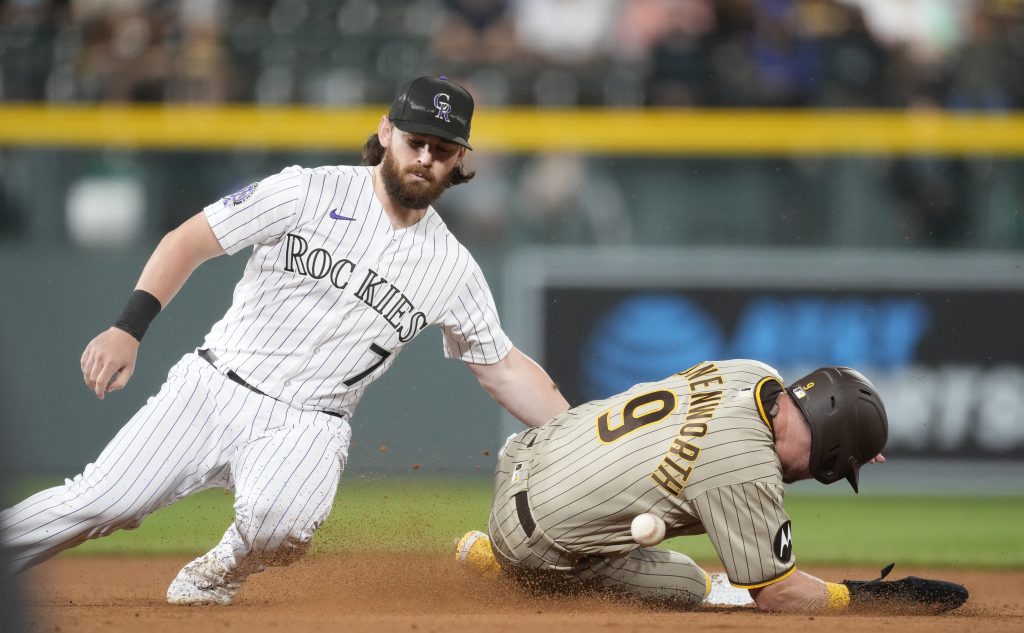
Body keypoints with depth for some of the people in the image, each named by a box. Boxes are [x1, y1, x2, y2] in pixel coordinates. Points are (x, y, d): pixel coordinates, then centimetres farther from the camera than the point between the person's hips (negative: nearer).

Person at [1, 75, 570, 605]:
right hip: (213, 388, -1)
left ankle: (218, 573, -1)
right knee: (100, 502, -17)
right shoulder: (310, 193, -2)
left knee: (280, 522, -32)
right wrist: (129, 328, -16)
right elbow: (189, 241, -3)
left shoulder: (453, 269, 6)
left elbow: (504, 370, 13)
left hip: (305, 428, 1)